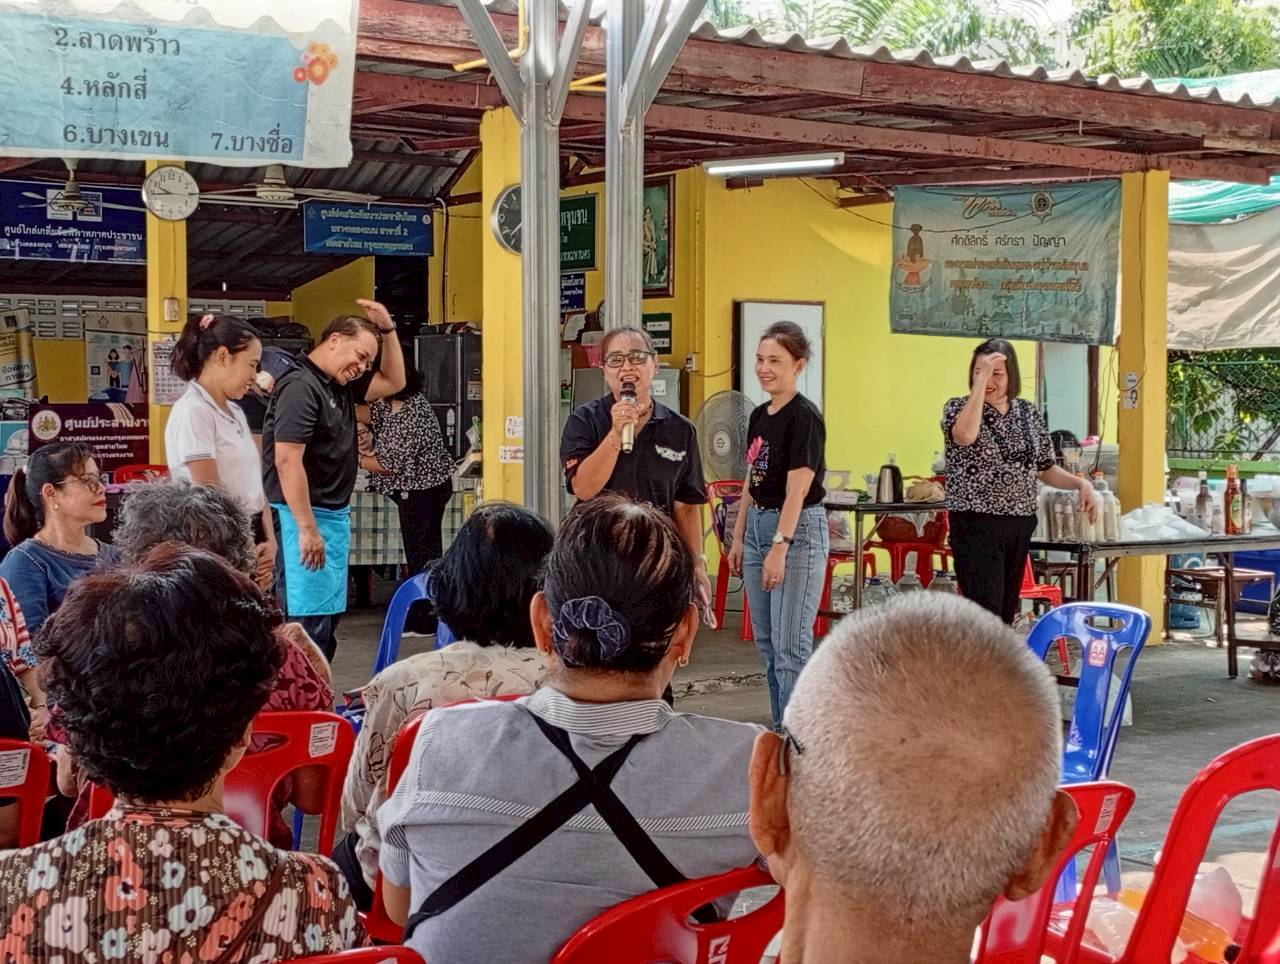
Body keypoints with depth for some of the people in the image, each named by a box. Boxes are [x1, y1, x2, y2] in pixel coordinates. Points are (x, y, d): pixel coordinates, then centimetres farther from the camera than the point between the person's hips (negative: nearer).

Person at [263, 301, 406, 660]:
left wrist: (387, 329, 12)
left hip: (335, 515, 10)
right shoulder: (300, 387, -15)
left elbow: (393, 382, 27)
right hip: (304, 517, -10)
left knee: (329, 615, 13)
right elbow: (287, 461, -22)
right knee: (310, 621, -11)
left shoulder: (342, 385, 13)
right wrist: (307, 530, -25)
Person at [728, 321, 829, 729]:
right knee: (766, 642, 13)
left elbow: (797, 489, -19)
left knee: (791, 646, -8)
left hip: (798, 530, -9)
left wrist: (779, 547, -23)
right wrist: (739, 538, 17)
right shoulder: (759, 416, 12)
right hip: (758, 525, 9)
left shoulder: (804, 417, -14)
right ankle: (780, 729, 23)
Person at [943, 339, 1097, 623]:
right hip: (976, 525, -5)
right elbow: (965, 435, -28)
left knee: (1007, 613, 10)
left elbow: (1044, 468, 16)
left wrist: (1081, 483, 0)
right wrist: (980, 380, -26)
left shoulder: (1029, 412, 9)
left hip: (1020, 524, 5)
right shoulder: (958, 407, -4)